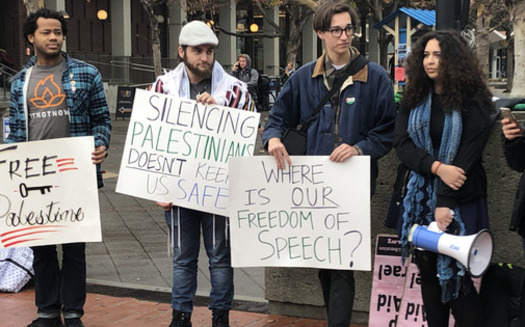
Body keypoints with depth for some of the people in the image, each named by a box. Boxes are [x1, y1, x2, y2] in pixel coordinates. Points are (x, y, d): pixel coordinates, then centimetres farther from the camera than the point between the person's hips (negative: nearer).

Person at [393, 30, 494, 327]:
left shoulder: (474, 101, -5)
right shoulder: (413, 99, 7)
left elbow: (468, 154, -10)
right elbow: (402, 144, -3)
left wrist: (446, 201, -16)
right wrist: (437, 167, -19)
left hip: (461, 200, -4)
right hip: (422, 199, 4)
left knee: (457, 274, -3)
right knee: (429, 270, 7)